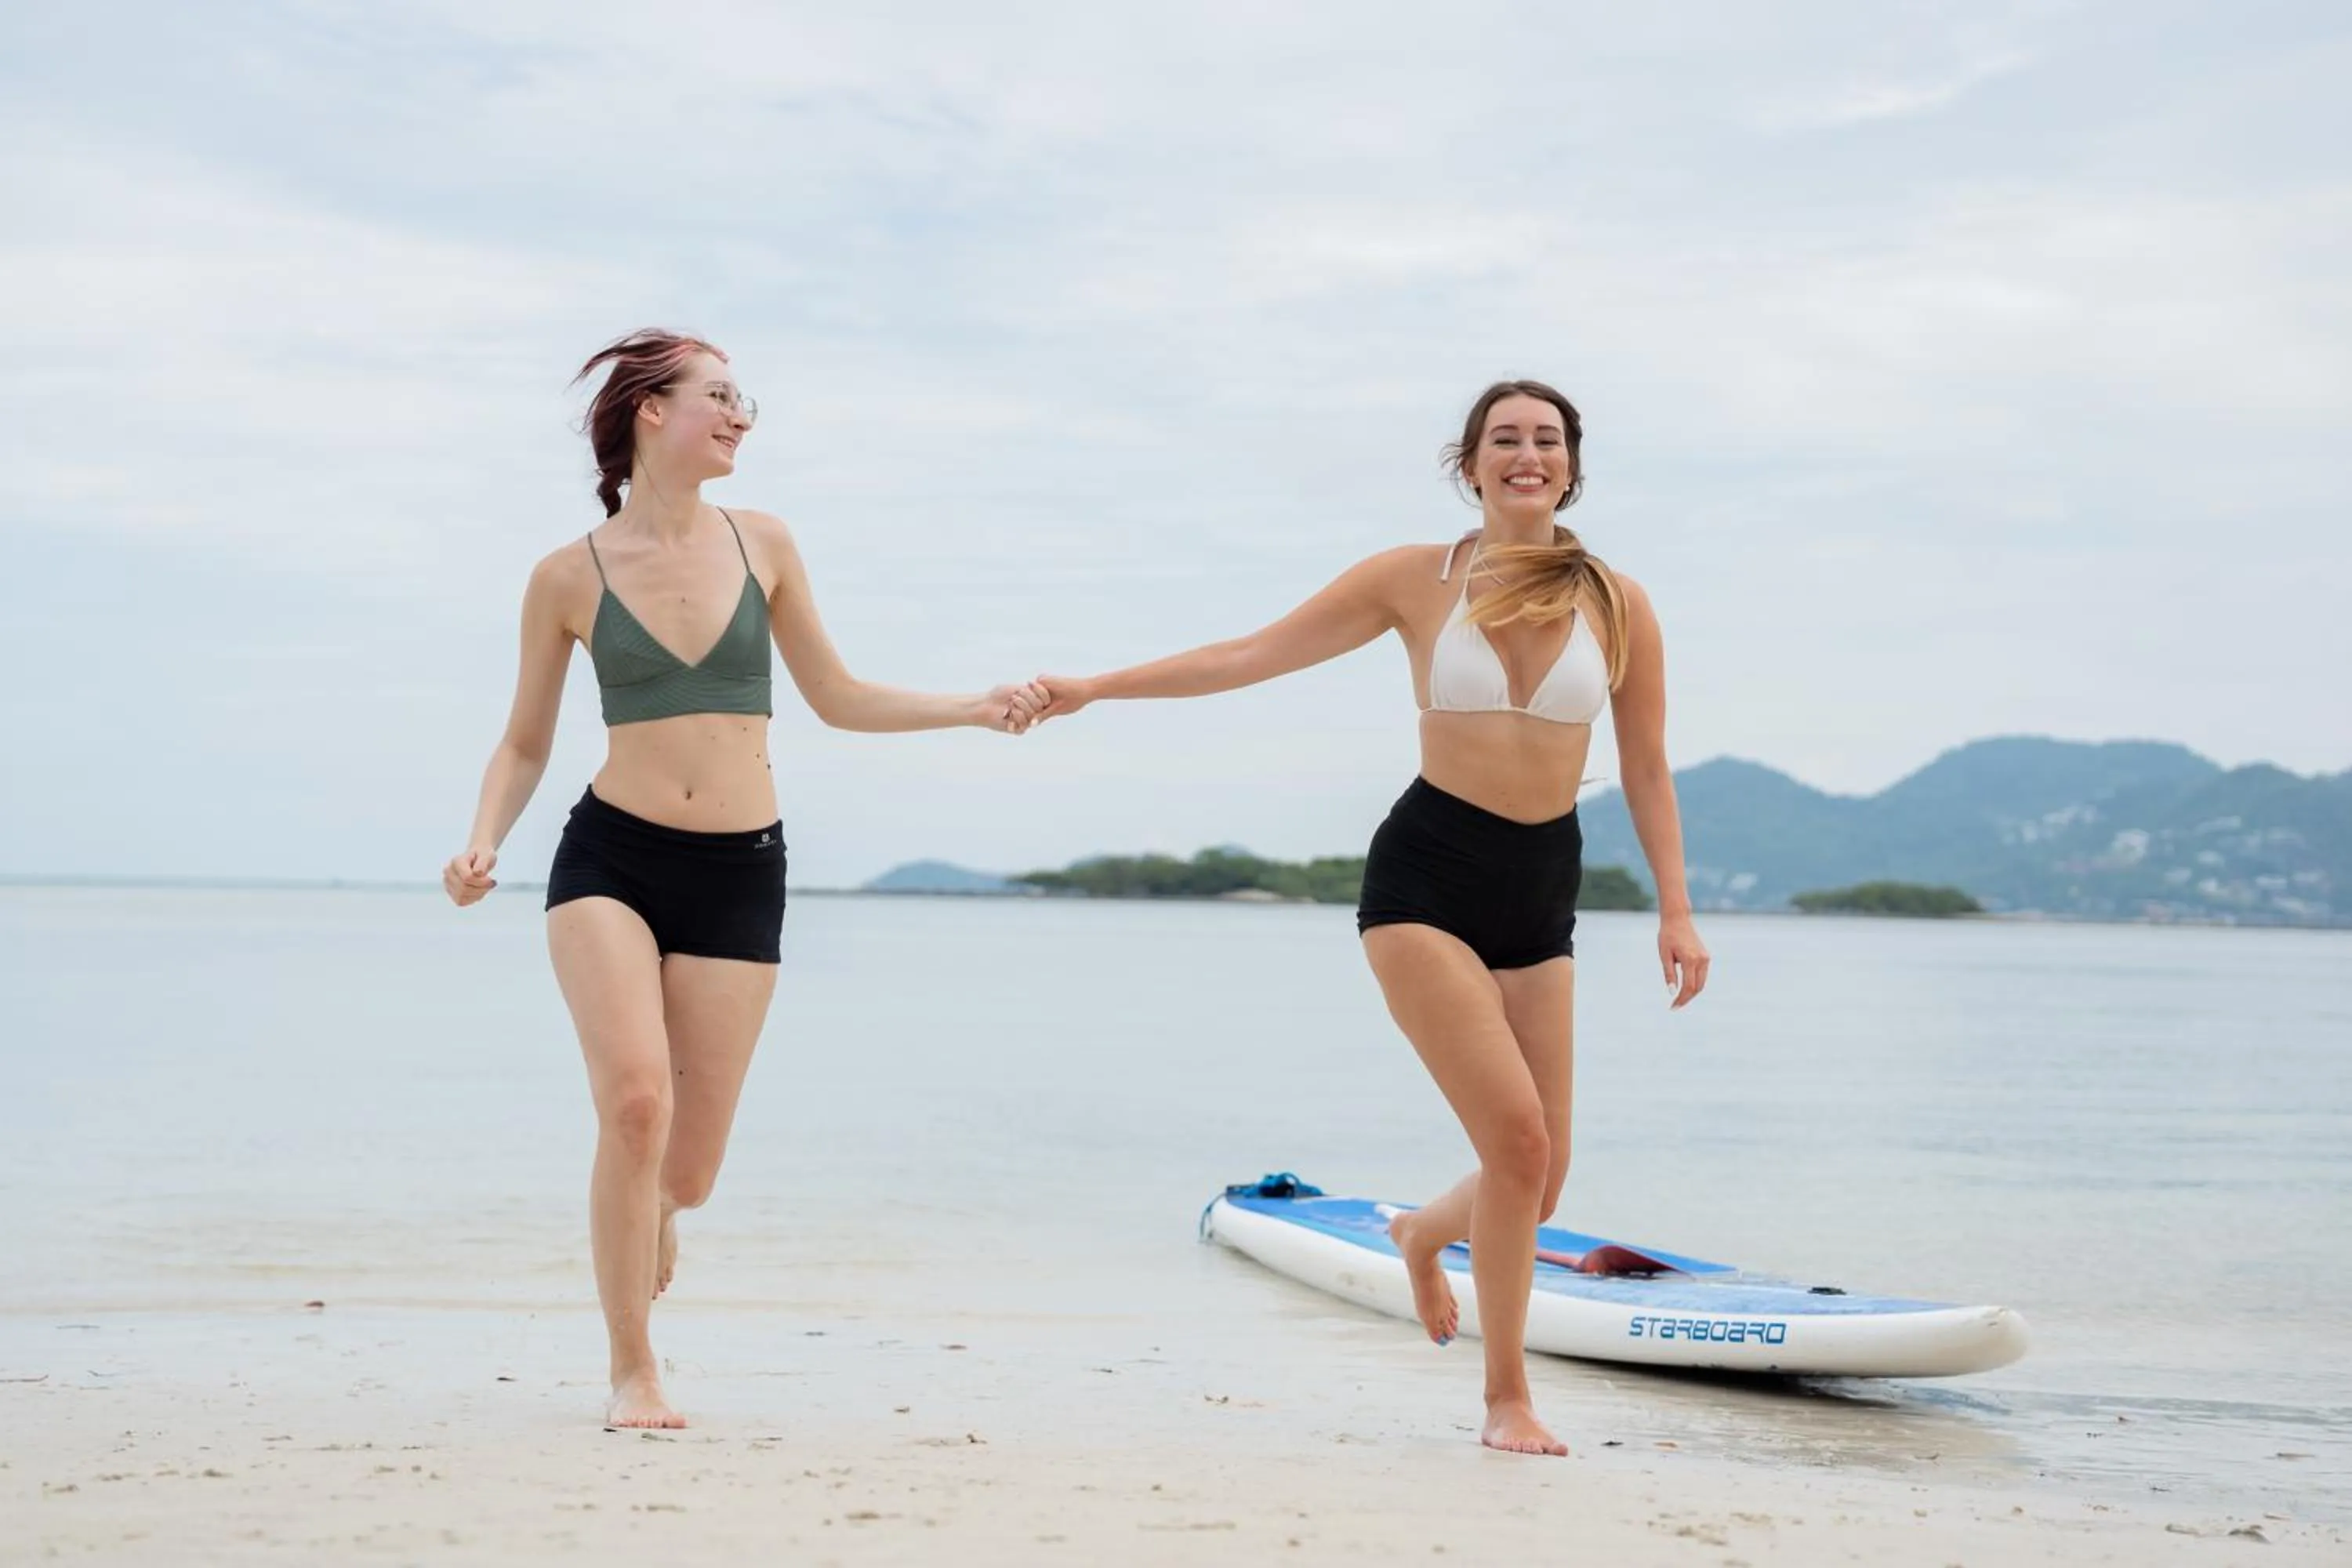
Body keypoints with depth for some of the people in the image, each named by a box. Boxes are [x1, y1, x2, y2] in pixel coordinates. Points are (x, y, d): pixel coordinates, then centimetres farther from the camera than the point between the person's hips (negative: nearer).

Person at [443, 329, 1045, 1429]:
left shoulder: (761, 545, 6)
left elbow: (835, 699, 17)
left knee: (687, 1168, 1)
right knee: (636, 1101, -22)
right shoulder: (569, 577, 0)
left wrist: (973, 709, 9)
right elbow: (524, 745, 9)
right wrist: (483, 847, -8)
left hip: (739, 874, 2)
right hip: (610, 857, -2)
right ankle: (632, 1374, -3)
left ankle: (644, 1226, 41)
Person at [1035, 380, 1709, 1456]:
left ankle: (1422, 1234, 40)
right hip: (1428, 881, -3)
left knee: (1537, 1184, 3)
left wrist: (1675, 910, 4)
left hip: (1541, 901, 3)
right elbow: (1252, 655, 3)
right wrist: (1095, 688, 1)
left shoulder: (1617, 605, 4)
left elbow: (1646, 772, 10)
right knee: (1518, 1141, -17)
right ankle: (1507, 1399, 0)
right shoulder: (1417, 580, 0)